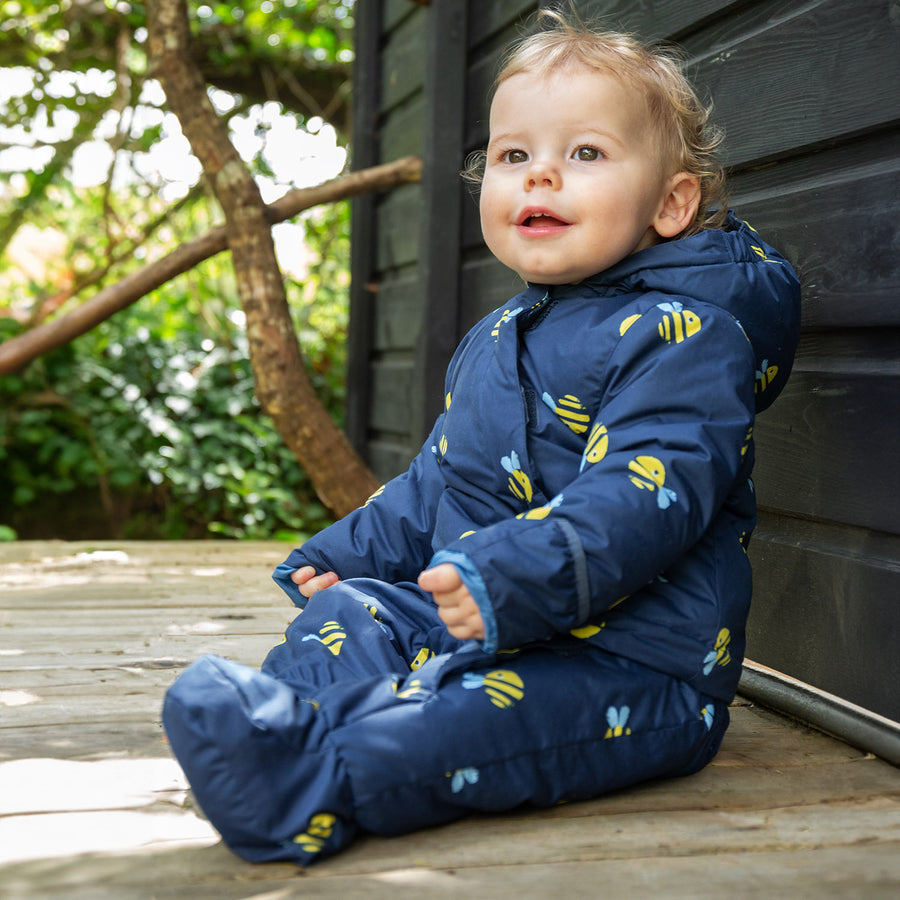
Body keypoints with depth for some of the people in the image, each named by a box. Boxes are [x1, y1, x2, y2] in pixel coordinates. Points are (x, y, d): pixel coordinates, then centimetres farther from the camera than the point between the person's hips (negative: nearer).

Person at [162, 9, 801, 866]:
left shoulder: (679, 335, -12)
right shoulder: (494, 340, 18)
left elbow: (650, 488, -28)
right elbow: (438, 480, 27)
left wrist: (521, 573, -41)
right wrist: (345, 553, 18)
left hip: (624, 659, -9)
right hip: (471, 617, 9)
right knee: (349, 612, -4)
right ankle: (287, 716, -29)